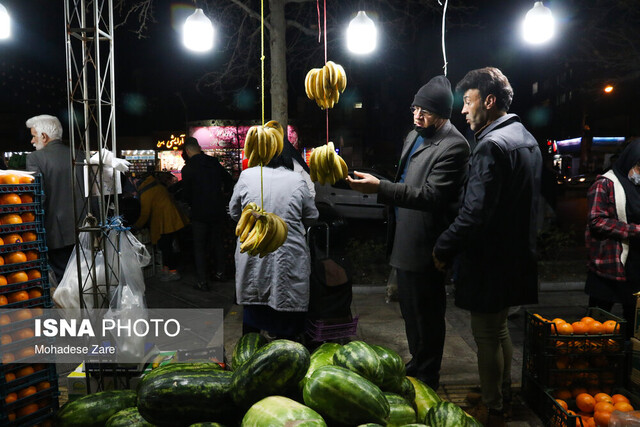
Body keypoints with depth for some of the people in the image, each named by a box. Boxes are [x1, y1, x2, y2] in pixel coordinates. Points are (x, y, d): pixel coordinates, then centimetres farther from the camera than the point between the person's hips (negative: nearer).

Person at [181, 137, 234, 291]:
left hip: (200, 213, -4)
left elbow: (186, 194, -7)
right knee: (218, 241, 20)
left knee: (200, 246, 6)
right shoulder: (214, 162, 0)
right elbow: (229, 181, 8)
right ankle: (220, 272, 30)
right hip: (218, 210, 4)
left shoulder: (188, 168, -12)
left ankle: (202, 281, 7)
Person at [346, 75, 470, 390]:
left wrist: (380, 188, -31)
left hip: (425, 246, -10)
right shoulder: (414, 136, 12)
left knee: (425, 315, 5)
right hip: (404, 240, 10)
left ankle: (426, 379, 24)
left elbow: (431, 196, -27)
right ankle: (416, 368, 41)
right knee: (410, 311, 22)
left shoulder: (453, 146, -18)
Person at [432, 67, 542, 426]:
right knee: (499, 328, 24)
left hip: (491, 260, -10)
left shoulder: (492, 145, -21)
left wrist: (444, 249, -14)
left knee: (487, 335, 6)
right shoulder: (526, 139, 11)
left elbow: (475, 213, -27)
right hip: (516, 255, 10)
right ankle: (504, 393, 41)